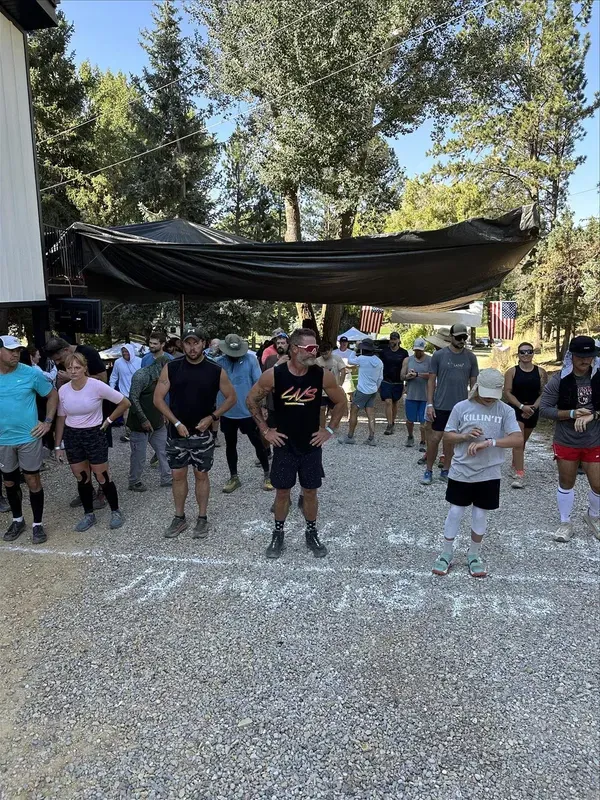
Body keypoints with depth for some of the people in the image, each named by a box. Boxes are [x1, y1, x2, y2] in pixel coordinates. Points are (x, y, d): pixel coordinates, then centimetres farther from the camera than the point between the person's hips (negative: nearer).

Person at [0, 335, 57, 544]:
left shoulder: (31, 374, -9)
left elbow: (53, 395, 2)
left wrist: (48, 422, -6)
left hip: (28, 438, -3)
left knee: (33, 481, 5)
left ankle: (38, 524, 18)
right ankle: (17, 520, 34)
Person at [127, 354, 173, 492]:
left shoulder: (160, 378, 10)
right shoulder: (141, 375, -17)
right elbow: (133, 399, -22)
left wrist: (163, 415, 8)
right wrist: (143, 420, -21)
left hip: (158, 423, 8)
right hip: (141, 424, -8)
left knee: (163, 451, 12)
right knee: (139, 455, 5)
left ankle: (166, 478, 24)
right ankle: (134, 482, 21)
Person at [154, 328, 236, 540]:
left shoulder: (216, 370, -7)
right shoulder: (171, 368, -5)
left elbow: (231, 397, 1)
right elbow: (158, 398, -2)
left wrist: (212, 417, -11)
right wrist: (177, 423, -11)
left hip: (203, 433, -1)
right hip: (177, 432, 1)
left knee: (201, 475, 9)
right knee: (178, 475, 10)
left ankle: (202, 519, 23)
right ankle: (179, 518, 26)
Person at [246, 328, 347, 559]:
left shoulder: (322, 375, -11)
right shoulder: (273, 375, -15)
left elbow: (341, 402, 4)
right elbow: (251, 400, -1)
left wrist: (330, 429, 0)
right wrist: (265, 430, -3)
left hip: (312, 446, 1)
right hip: (284, 446, -1)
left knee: (310, 492, 12)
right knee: (282, 492, 11)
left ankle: (311, 533, 31)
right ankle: (278, 535, 29)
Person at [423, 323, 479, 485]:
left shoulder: (471, 357, 3)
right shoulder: (439, 355, -3)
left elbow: (473, 383, 8)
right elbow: (431, 380, -1)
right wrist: (430, 404, -7)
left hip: (461, 406, 2)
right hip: (441, 405, -2)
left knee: (451, 439, 10)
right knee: (434, 438, 0)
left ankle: (445, 471, 22)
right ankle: (428, 471, 14)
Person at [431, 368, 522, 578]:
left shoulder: (505, 411, -5)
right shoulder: (461, 407, -5)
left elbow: (518, 439, -15)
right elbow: (447, 435, 1)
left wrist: (489, 442, -26)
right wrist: (465, 436, -19)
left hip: (489, 474, 1)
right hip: (461, 471, 0)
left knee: (480, 514, 12)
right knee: (456, 512, 8)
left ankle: (474, 555, 31)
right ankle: (446, 554, 23)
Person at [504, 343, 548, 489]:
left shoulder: (541, 372, 2)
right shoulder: (512, 371, -4)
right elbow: (507, 392, -8)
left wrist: (533, 407, -14)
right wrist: (522, 406, -19)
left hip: (533, 410, 3)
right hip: (515, 409, -3)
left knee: (523, 441, 19)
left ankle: (515, 464, 42)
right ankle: (519, 475, -15)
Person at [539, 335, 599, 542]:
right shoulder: (559, 380, -12)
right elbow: (544, 409, -12)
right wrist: (572, 413, -22)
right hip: (566, 442, -1)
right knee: (566, 483, 12)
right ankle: (565, 523, 30)